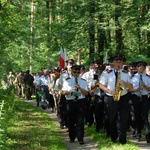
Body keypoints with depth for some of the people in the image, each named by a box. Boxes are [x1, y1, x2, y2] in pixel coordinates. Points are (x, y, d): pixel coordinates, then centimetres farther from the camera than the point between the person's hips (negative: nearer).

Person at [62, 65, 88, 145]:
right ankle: (72, 137, 22)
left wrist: (80, 88, -14)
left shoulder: (83, 81, 7)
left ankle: (80, 138, -3)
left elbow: (86, 93, 2)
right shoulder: (67, 81, 6)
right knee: (71, 121, 8)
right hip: (70, 102, 1)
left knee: (80, 121, -6)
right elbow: (63, 92, -1)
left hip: (80, 102, -1)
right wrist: (71, 91, -18)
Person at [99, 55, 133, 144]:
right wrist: (110, 91, -14)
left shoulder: (126, 74, 9)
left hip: (123, 98, 1)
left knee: (123, 119, -5)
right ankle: (113, 137, 24)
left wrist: (124, 83, -12)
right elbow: (101, 85, 1)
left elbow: (131, 87, 8)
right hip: (111, 99, -1)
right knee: (112, 119, 8)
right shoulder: (107, 73, 2)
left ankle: (122, 139, -1)